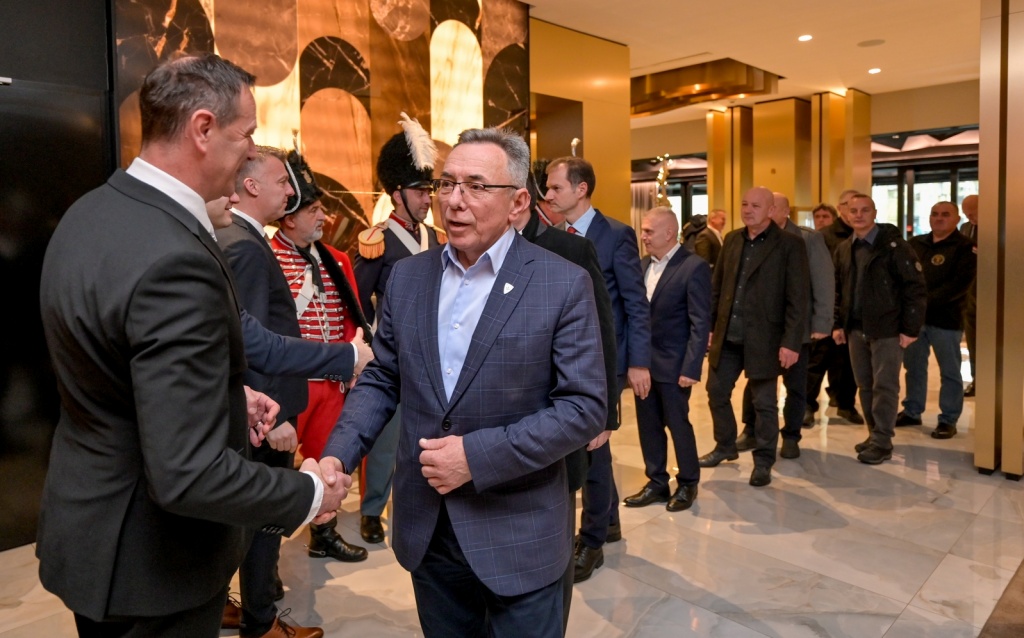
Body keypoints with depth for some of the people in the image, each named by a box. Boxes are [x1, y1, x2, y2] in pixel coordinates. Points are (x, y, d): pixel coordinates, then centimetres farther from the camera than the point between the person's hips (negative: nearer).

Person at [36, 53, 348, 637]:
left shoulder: (94, 212, -1)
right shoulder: (175, 259, -31)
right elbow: (189, 477, -32)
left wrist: (228, 395, 8)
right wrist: (309, 494, -18)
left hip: (87, 516, 9)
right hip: (150, 559, -9)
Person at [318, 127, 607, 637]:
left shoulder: (564, 284, -11)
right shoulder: (406, 276, 3)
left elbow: (584, 406, -13)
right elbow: (380, 379, 8)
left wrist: (478, 456, -20)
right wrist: (338, 454, -8)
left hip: (518, 537, -4)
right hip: (426, 529, 4)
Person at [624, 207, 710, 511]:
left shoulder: (694, 267, -12)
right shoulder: (643, 264, 8)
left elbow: (701, 323, -14)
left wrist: (691, 368, -18)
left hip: (673, 364, -6)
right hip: (643, 360, 6)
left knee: (678, 425, 8)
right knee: (648, 426, 12)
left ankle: (687, 484, 26)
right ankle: (657, 483, 27)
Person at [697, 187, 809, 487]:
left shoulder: (789, 245, -8)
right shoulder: (731, 240, 8)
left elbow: (798, 299, -11)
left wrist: (791, 342, -16)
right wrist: (709, 325, 8)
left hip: (763, 339, -5)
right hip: (727, 336, 5)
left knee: (764, 403, 6)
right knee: (717, 393, 15)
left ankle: (763, 462, 22)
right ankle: (725, 447, 36)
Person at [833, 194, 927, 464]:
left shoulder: (894, 245, -9)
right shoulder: (843, 249, 9)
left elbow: (915, 288, -10)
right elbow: (838, 289, 15)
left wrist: (910, 328, -13)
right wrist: (838, 323, 9)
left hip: (887, 329, -6)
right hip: (856, 329, 6)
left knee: (884, 387, -1)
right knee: (865, 386, 11)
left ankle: (882, 442, 6)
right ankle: (874, 435, 23)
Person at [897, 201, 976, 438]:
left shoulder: (965, 248, -4)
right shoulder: (915, 244, 11)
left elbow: (960, 284, -15)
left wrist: (926, 301, -21)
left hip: (945, 319, -5)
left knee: (949, 372, 4)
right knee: (913, 366, 13)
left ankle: (948, 420, 13)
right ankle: (912, 412, 25)